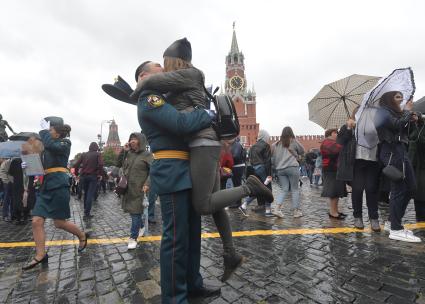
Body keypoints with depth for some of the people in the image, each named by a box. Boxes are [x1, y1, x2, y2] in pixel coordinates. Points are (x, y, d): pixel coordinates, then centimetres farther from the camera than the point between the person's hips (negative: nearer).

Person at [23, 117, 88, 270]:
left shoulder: (65, 143, -3)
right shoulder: (48, 146, 17)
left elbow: (50, 145, -24)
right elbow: (42, 164, 19)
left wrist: (44, 130, -10)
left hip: (58, 185, -7)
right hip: (46, 185, 7)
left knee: (60, 223, -1)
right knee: (37, 221, 0)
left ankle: (82, 236, 23)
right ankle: (40, 256, 10)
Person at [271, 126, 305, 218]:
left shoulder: (276, 144, 9)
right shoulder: (293, 141, 2)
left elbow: (272, 157, 9)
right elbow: (302, 151, 11)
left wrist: (274, 168, 15)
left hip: (280, 169, 4)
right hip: (292, 168, -3)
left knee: (284, 189, 8)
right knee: (295, 189, 7)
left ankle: (277, 208, -6)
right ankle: (296, 211, 10)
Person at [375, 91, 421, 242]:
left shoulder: (395, 113, 22)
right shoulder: (383, 111, -2)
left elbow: (404, 132, 21)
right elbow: (397, 125, -15)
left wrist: (411, 120, 5)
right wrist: (407, 111, 0)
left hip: (400, 151, 9)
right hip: (392, 152, -9)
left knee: (411, 188, 10)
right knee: (398, 189, -10)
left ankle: (393, 222, 17)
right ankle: (395, 230, -5)